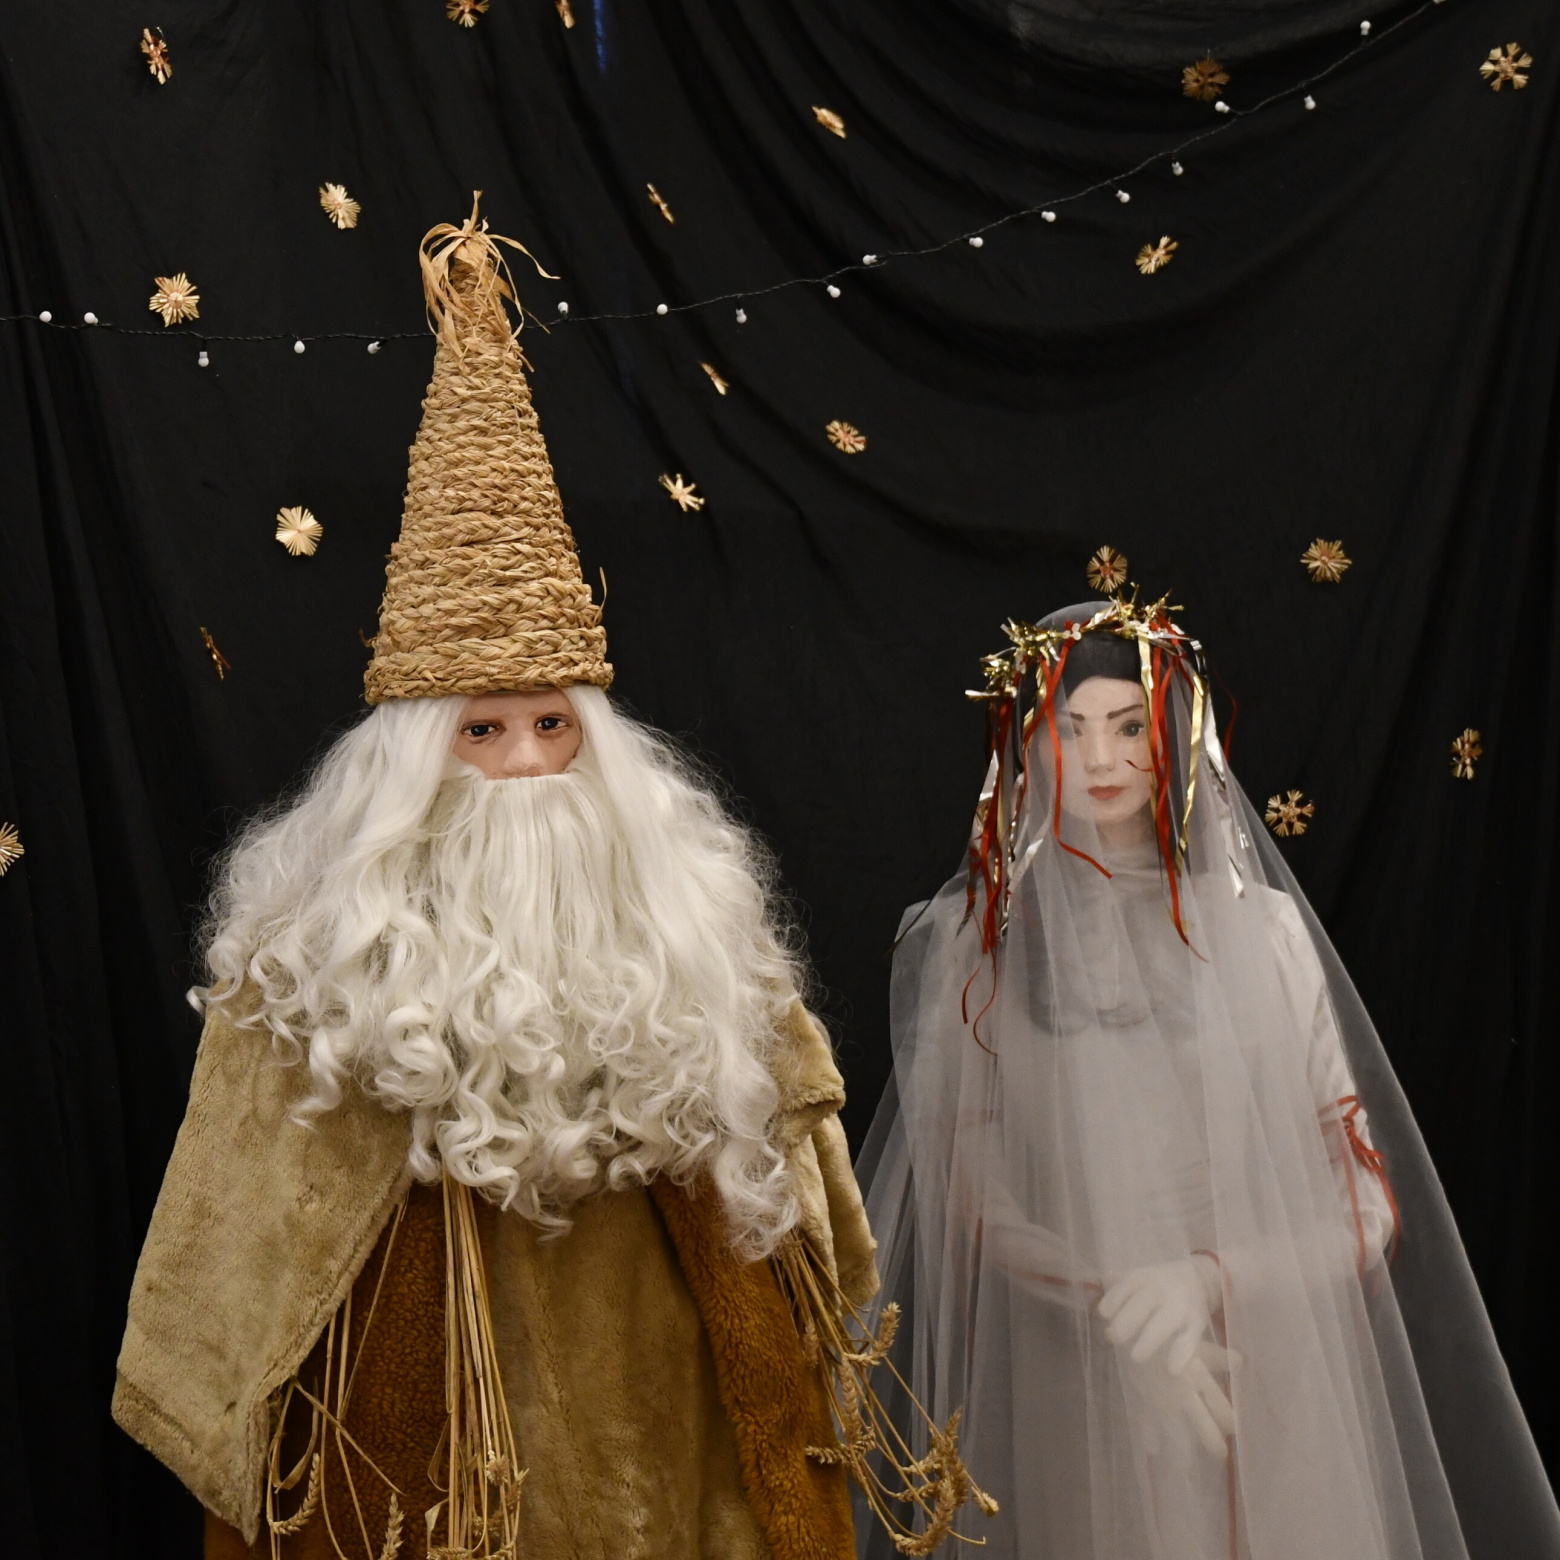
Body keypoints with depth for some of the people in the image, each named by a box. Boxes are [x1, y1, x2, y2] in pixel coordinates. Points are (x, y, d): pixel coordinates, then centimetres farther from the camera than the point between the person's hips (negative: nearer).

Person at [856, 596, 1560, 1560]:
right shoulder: (976, 939, -2)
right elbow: (963, 1193, -5)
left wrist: (1211, 1279, -19)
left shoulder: (1262, 929, -1)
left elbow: (1364, 1207, -2)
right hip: (1058, 1391, 0)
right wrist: (1118, 1309, -20)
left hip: (1258, 1381, 1)